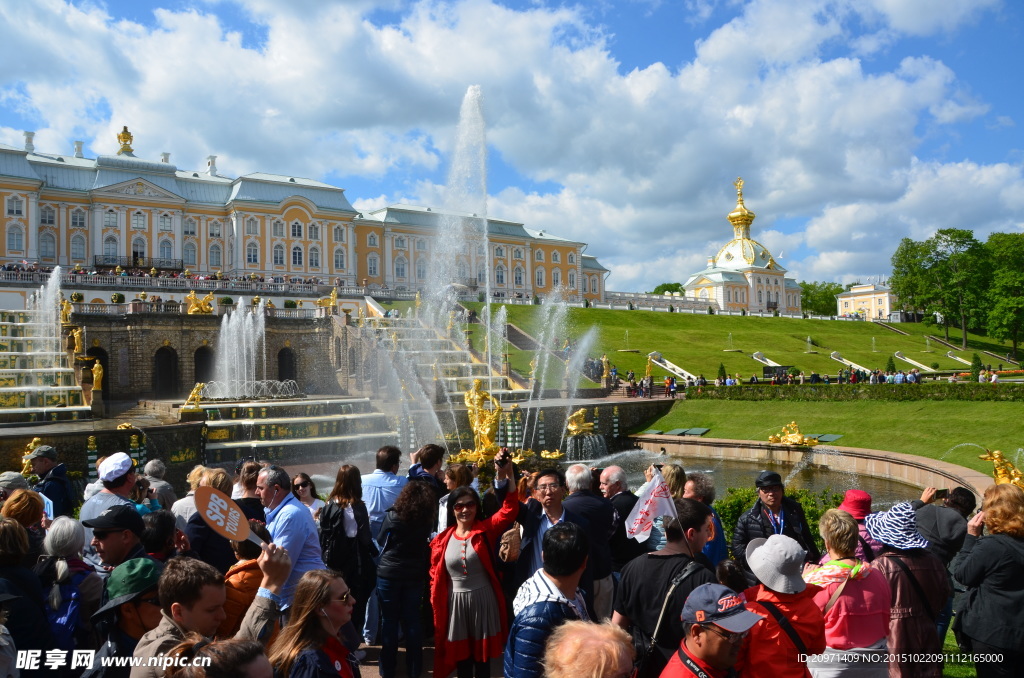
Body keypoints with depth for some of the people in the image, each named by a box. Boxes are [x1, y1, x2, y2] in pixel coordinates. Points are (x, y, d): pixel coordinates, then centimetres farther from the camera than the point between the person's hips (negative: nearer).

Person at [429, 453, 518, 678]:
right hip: (455, 603, 2)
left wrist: (505, 476, -31)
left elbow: (509, 510, -20)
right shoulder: (442, 540, -1)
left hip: (483, 600, -2)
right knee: (461, 658, 14)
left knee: (483, 657, 11)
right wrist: (437, 606, 2)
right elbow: (436, 576, 8)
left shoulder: (486, 530, -6)